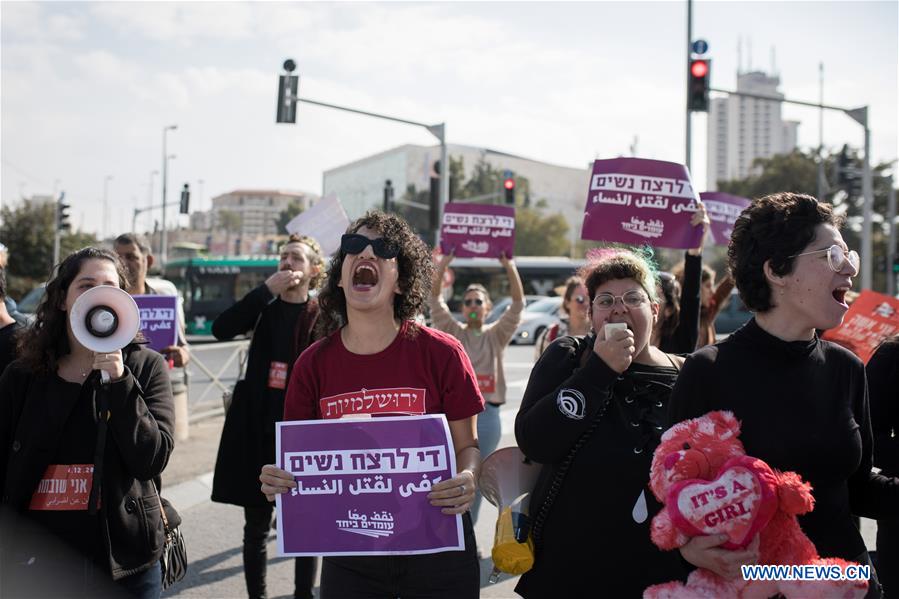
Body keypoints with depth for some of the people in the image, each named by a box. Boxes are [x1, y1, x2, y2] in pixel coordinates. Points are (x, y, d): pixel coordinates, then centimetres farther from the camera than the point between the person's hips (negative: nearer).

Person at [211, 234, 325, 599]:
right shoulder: (264, 307, 8)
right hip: (258, 431, 2)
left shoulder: (324, 316, 0)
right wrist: (267, 290, -15)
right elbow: (221, 329, -10)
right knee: (256, 525, 9)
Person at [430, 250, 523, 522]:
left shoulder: (496, 335, 7)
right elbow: (436, 299, -5)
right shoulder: (453, 332, 6)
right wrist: (443, 264, -18)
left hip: (487, 414, 1)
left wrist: (509, 266, -17)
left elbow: (517, 302, -4)